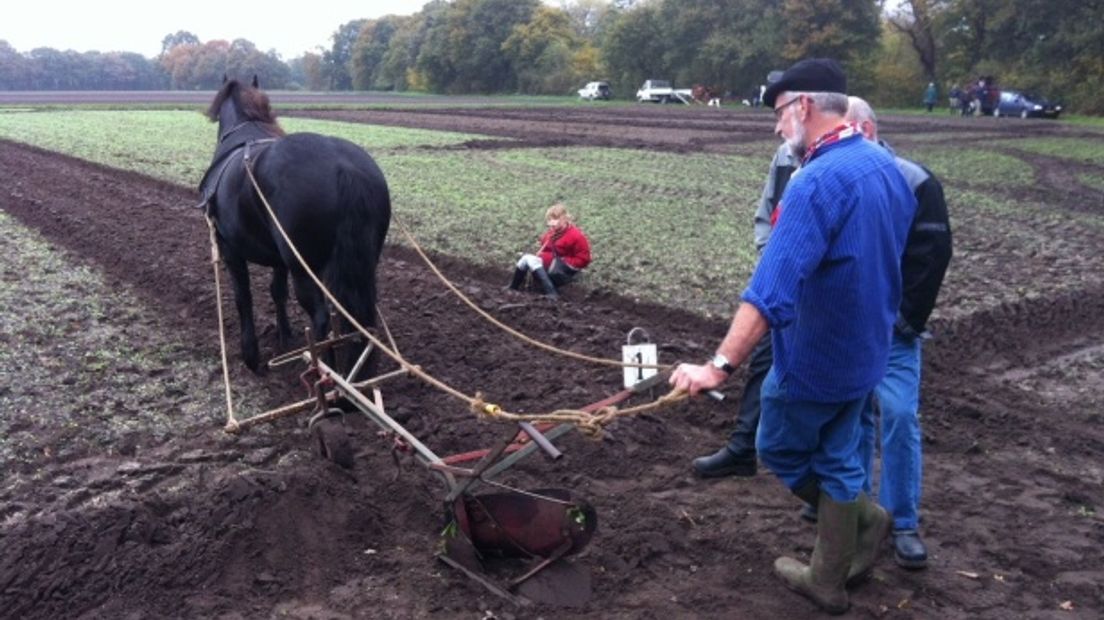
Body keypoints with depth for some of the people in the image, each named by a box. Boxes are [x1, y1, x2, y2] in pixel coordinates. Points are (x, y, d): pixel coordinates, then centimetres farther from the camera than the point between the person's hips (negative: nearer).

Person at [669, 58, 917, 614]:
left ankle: (862, 516, 26)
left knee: (779, 450, 16)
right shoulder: (887, 167, 3)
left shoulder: (817, 181, -25)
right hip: (864, 353, 9)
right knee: (835, 460, 19)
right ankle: (829, 581, 30)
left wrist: (720, 365, -39)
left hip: (814, 359, -9)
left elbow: (772, 288, -35)